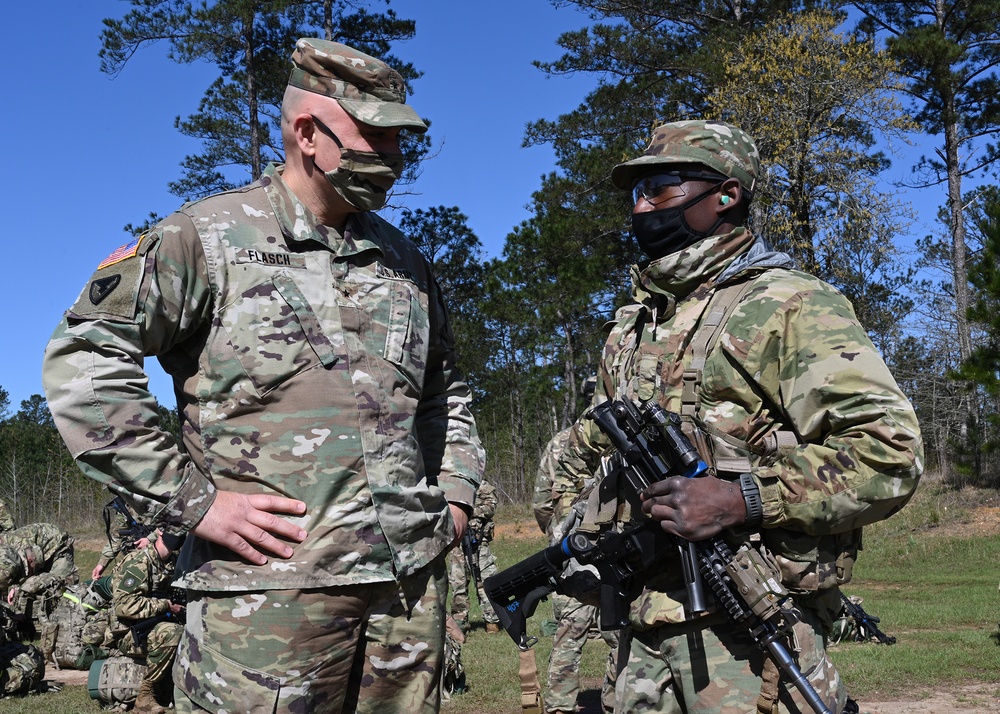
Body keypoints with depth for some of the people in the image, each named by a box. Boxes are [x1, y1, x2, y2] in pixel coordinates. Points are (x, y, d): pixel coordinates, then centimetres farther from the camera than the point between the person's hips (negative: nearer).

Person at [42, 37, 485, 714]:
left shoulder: (406, 261, 15)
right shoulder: (210, 235, -1)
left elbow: (446, 395, 28)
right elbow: (83, 360, -8)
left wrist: (456, 494, 13)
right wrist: (190, 500, -12)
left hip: (412, 582, 5)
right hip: (270, 589, -5)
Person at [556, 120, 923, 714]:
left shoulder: (793, 307, -6)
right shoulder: (632, 325, 17)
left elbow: (890, 451, -16)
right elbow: (586, 450, 31)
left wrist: (741, 499, -23)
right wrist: (577, 529, 13)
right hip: (641, 630, 7)